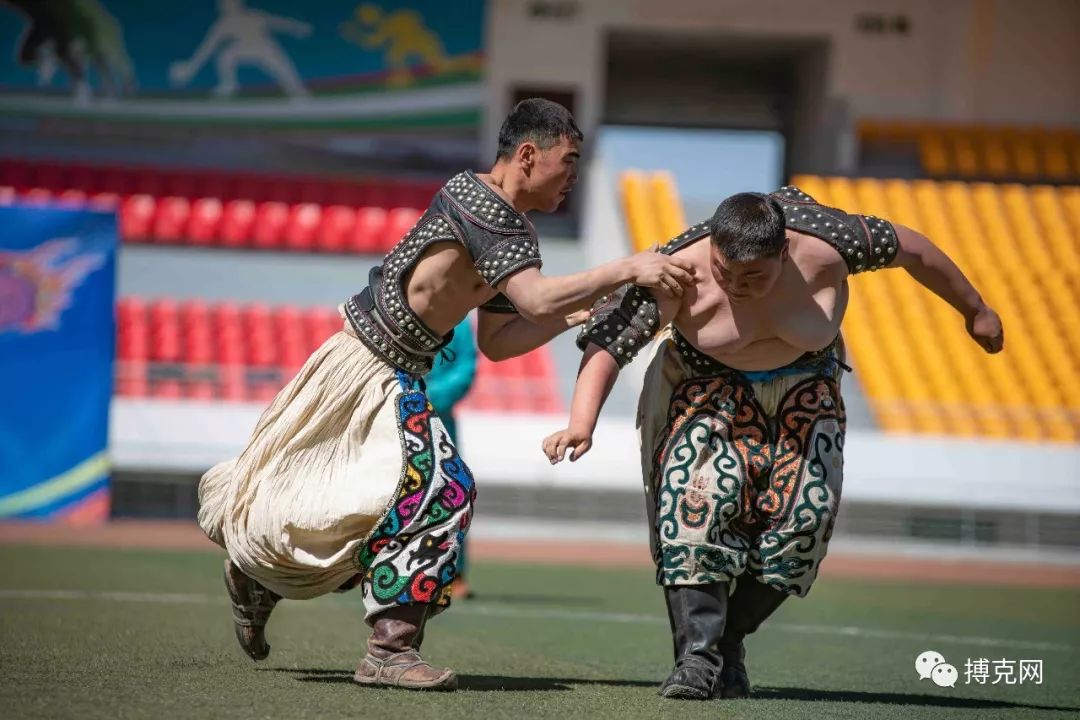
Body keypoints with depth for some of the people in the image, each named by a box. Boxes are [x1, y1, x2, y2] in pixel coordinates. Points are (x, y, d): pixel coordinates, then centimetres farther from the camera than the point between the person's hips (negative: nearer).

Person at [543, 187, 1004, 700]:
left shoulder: (823, 247, -27)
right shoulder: (683, 270, -32)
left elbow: (911, 249, -11)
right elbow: (609, 341, -34)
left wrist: (975, 311, 3)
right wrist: (581, 423, -49)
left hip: (802, 389, 2)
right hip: (705, 384, -2)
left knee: (804, 512, -15)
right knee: (697, 495, -26)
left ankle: (729, 639, 1)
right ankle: (697, 654, -24)